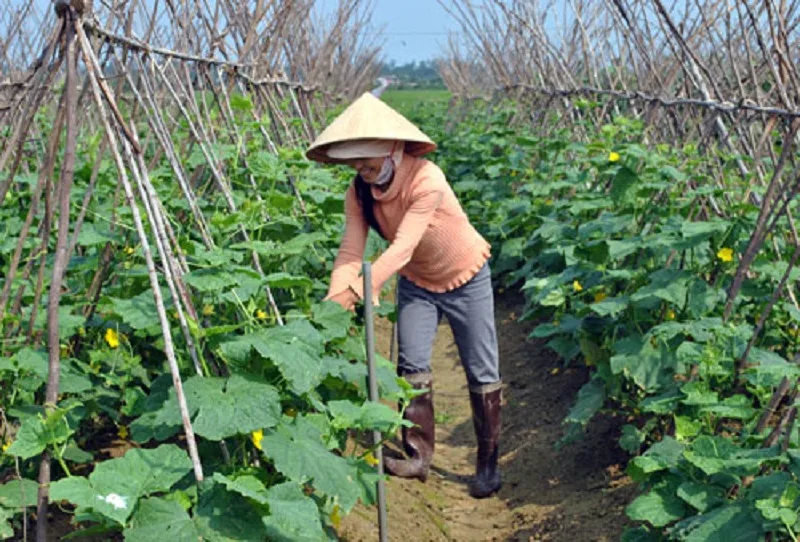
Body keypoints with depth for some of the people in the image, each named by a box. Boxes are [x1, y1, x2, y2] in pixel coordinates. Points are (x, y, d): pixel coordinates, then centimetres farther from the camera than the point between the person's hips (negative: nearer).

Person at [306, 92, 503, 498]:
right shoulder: (358, 193, -17)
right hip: (416, 283, 4)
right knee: (412, 366, -6)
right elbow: (350, 252, -24)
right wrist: (335, 301, -41)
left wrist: (354, 294, -50)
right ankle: (418, 455, 5)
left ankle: (488, 463, 16)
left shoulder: (426, 180, -35)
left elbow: (401, 249, -41)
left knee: (482, 374, 2)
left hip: (465, 278, -4)